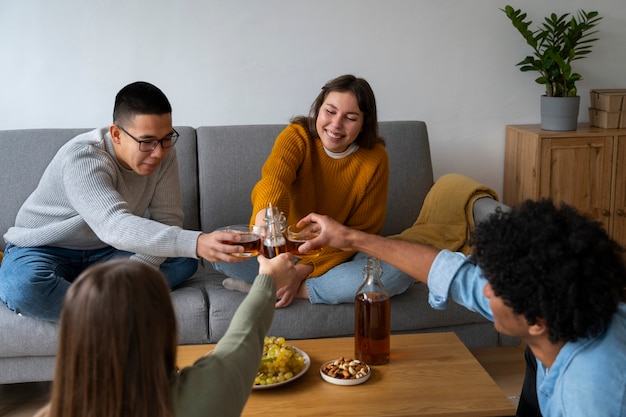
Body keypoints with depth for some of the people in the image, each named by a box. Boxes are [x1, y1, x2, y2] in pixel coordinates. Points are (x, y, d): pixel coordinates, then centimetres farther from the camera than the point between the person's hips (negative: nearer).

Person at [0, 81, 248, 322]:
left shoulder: (164, 152, -13)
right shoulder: (81, 157, -32)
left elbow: (168, 219, -12)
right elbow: (114, 227, -46)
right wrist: (197, 242, -58)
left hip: (103, 252, 5)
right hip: (41, 250, -5)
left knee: (184, 260, -16)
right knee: (22, 288, -38)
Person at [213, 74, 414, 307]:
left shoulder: (375, 159, -10)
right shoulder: (296, 136, -13)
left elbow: (361, 231, -10)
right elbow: (274, 177, -35)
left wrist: (306, 269, -21)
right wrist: (266, 213, -60)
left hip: (337, 255, 1)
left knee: (399, 272, -29)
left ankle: (285, 289, -21)